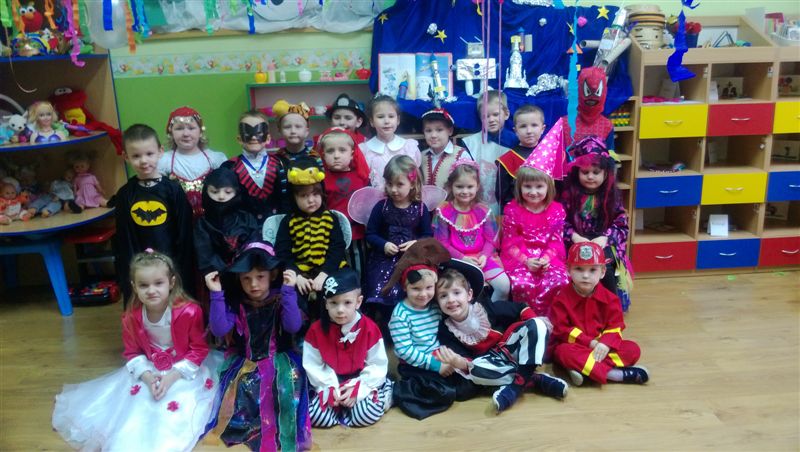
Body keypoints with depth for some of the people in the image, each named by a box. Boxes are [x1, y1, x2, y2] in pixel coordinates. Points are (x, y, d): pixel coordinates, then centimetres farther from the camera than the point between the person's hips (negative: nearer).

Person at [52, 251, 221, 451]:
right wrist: (147, 376, -17)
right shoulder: (132, 317, -11)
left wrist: (173, 376, -22)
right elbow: (132, 353, 2)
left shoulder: (189, 312, -25)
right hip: (149, 370, 5)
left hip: (184, 371, -4)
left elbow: (199, 350, -14)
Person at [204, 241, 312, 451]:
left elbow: (293, 326, -22)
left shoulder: (281, 299, -5)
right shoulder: (236, 303, 1)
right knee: (237, 392, -23)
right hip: (244, 361, 2)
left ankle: (280, 433, -7)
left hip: (279, 359, -2)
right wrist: (217, 293, -17)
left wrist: (289, 290, -26)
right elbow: (219, 330, -13)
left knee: (284, 389, -28)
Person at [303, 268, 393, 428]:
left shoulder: (369, 328, -11)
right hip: (330, 386, 2)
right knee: (315, 416, -21)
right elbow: (313, 366, -5)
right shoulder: (316, 330, -8)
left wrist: (358, 389, -18)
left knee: (368, 414, -28)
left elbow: (378, 365, -8)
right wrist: (331, 388, -17)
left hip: (361, 383, -2)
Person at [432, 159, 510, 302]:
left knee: (504, 285, -13)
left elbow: (491, 240, 3)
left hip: (481, 257, 3)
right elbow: (442, 243, -6)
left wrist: (484, 256, -17)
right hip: (456, 259, -2)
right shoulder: (443, 212, -4)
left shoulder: (483, 211, 4)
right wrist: (462, 258, -16)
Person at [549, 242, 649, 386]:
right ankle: (614, 374, -40)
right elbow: (562, 330, -13)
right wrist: (590, 343, -20)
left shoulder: (609, 298, -1)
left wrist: (605, 344, -24)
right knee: (564, 351, -36)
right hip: (574, 345, -4)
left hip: (600, 345, 4)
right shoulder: (562, 298, -10)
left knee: (632, 349, -17)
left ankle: (583, 367, -33)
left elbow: (615, 327, -3)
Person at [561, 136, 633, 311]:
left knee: (605, 269, -28)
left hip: (603, 243, 0)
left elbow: (621, 223, 0)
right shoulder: (569, 193, 1)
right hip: (577, 243, 0)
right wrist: (574, 236, -19)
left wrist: (605, 238, -17)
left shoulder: (612, 195, 3)